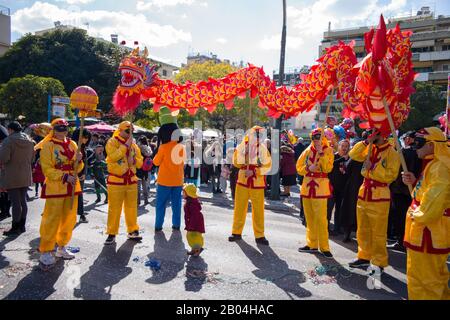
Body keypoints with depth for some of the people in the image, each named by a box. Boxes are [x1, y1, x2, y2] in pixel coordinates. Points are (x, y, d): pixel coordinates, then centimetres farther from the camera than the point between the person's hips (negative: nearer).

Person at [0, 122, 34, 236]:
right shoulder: (29, 141, 7)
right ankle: (22, 226, 23)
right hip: (25, 177, 7)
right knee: (23, 201, 14)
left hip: (12, 177, -6)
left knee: (15, 202, -1)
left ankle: (16, 228, 6)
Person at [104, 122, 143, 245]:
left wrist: (134, 160, -8)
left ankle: (132, 231, 22)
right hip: (116, 181, -5)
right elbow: (112, 157, -21)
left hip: (132, 181, 5)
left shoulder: (134, 144, 12)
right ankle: (112, 233, 11)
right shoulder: (112, 142, -4)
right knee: (114, 208, 0)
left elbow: (140, 162, 14)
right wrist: (126, 145, -18)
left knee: (131, 207, 10)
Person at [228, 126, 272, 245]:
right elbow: (236, 161, 4)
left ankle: (259, 235, 12)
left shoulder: (262, 148, -1)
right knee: (239, 207, 6)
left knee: (258, 209, 1)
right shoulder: (242, 146, 2)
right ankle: (237, 232, 20)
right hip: (243, 180, 1)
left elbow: (267, 166, -3)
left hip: (257, 182, -1)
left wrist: (254, 171, -13)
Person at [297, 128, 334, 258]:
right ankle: (312, 244, 22)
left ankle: (324, 247, 1)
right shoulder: (308, 150, 10)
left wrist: (321, 153, -16)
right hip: (307, 187, 5)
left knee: (321, 218, -8)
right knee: (309, 218, 11)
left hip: (320, 188, -5)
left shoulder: (328, 150, -1)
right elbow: (299, 168, 9)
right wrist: (308, 168, -9)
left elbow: (327, 168, -13)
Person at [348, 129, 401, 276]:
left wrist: (372, 167, -18)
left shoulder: (391, 153, -8)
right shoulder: (369, 149, 10)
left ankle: (379, 263, 12)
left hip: (379, 197, -6)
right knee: (362, 231, 15)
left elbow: (391, 175, -16)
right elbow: (353, 155, 0)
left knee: (378, 233, 0)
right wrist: (366, 142, -7)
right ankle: (364, 257, 28)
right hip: (363, 194, 7)